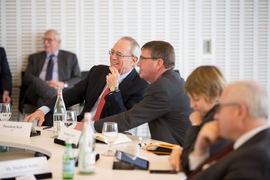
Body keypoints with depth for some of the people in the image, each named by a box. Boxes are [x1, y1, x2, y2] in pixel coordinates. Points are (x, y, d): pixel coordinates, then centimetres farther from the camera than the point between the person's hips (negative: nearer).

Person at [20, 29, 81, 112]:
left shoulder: (70, 57, 21)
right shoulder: (34, 58, 24)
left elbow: (78, 79, 13)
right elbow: (26, 79, 10)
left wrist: (64, 85, -9)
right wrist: (43, 83, -10)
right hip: (35, 93, 2)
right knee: (36, 81, -36)